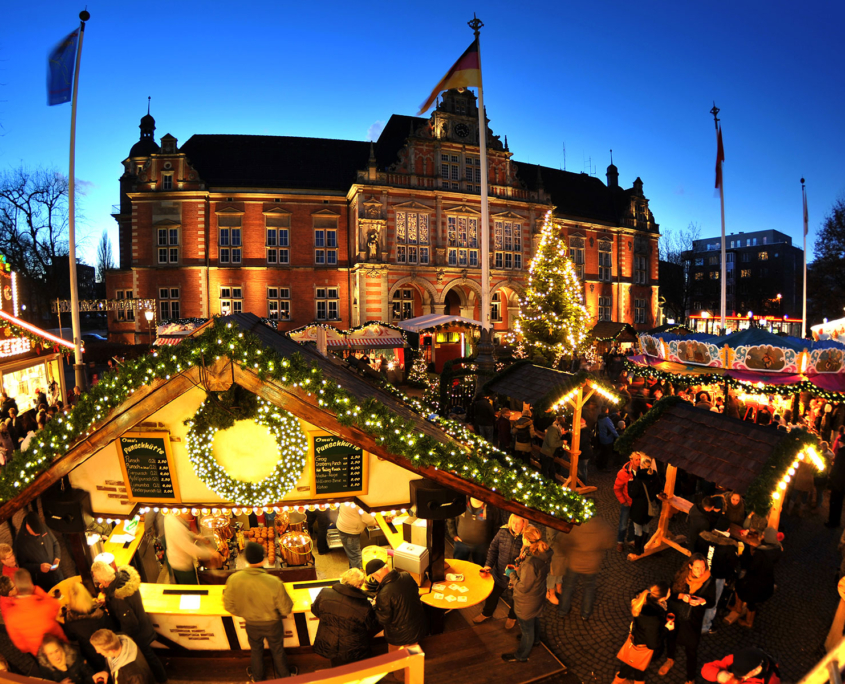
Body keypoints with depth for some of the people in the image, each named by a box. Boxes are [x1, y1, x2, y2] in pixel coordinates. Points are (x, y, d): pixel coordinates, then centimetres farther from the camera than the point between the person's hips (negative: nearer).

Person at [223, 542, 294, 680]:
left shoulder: (233, 579, -30)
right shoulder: (274, 583, -37)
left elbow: (228, 605, -13)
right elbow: (286, 609, -24)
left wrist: (243, 614, 6)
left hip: (251, 625, 2)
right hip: (272, 625, -2)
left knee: (256, 651, 31)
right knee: (277, 651, 27)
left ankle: (258, 678, 56)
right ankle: (284, 676, 51)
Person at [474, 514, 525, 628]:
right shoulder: (503, 531, -12)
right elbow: (493, 549, -2)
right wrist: (488, 564, -10)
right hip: (500, 572, 3)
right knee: (493, 594, 23)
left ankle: (512, 617, 54)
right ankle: (486, 613, 52)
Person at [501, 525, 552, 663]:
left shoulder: (530, 563, -42)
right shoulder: (544, 553, -15)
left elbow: (523, 587, -31)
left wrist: (512, 574, -16)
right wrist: (517, 569, -2)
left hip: (527, 603, -8)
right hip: (538, 595, 8)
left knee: (527, 628, 17)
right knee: (535, 620, 34)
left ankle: (521, 656, 41)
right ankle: (535, 640, 61)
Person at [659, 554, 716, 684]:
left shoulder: (709, 582, -19)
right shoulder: (681, 576, -18)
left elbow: (712, 603, -9)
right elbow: (671, 593, -11)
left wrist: (702, 601, -30)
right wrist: (681, 596, -30)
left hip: (693, 622, -2)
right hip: (675, 616, 2)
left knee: (691, 651, 9)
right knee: (671, 639, 25)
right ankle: (670, 660, 56)